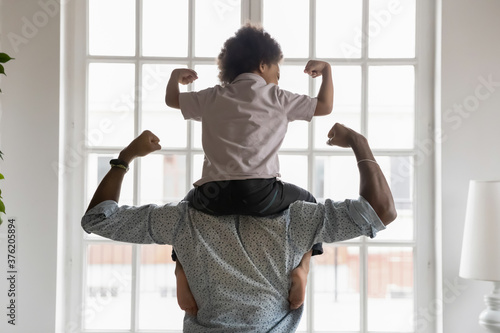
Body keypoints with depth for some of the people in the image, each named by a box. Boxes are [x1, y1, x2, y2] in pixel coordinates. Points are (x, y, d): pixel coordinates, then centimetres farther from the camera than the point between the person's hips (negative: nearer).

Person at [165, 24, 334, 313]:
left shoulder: (212, 98, 16)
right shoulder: (277, 97, 8)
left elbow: (172, 99, 30)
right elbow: (325, 106, 14)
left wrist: (176, 76, 51)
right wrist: (326, 69, 29)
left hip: (214, 196, 3)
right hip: (262, 194, -2)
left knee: (189, 203, 37)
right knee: (307, 202, 26)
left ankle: (182, 267, 13)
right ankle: (302, 267, 4)